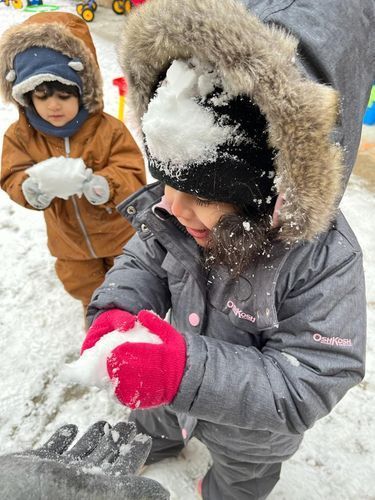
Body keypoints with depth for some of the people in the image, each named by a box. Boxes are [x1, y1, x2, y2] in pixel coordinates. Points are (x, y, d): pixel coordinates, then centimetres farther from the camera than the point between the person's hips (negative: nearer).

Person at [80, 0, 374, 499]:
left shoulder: (323, 261, -40)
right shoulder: (169, 213, -26)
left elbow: (302, 388, -35)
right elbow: (141, 265, -10)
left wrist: (190, 369, -49)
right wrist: (115, 313, -32)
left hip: (249, 428, -3)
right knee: (154, 418, 38)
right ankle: (158, 444, 76)